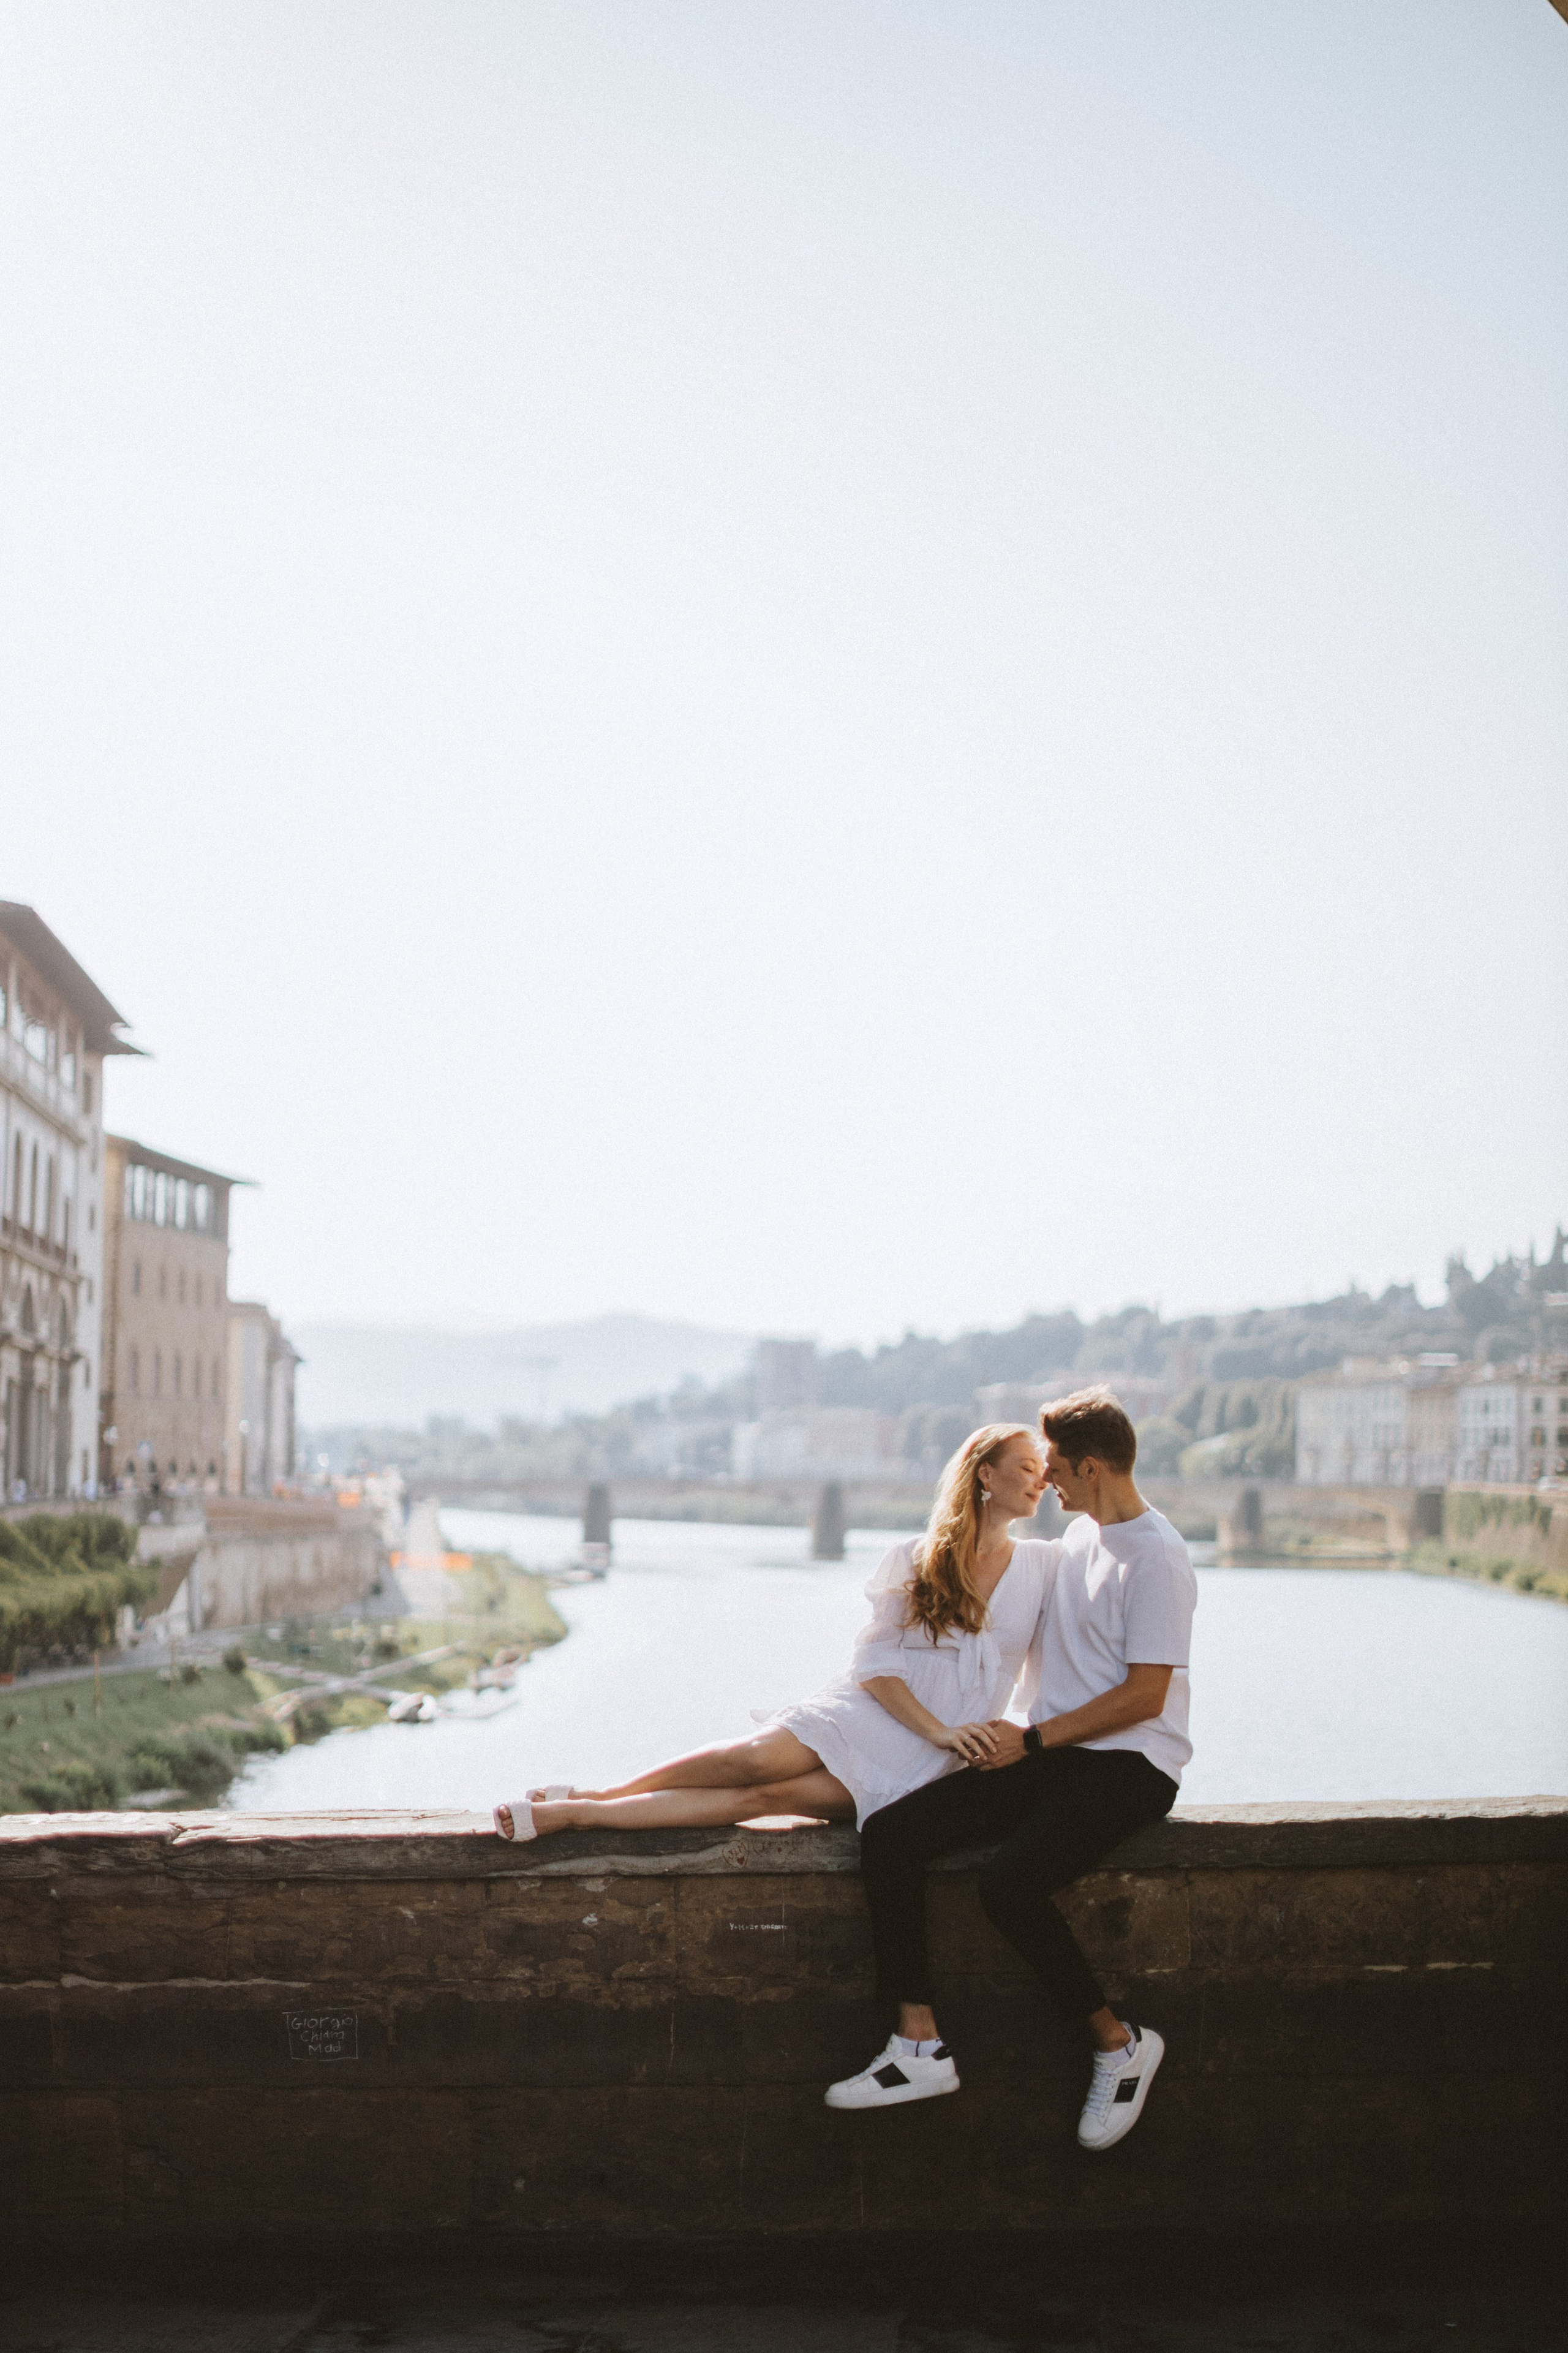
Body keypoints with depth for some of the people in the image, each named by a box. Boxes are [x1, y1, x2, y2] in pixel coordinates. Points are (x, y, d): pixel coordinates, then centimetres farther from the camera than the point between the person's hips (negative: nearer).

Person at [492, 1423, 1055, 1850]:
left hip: (920, 1768, 0)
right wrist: (939, 1731, -15)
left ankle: (574, 1813, -24)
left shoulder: (1041, 1567, 8)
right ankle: (593, 1798, -14)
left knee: (768, 1795, -23)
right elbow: (874, 1662, -3)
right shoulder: (916, 1559, 4)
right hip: (870, 1710, 0)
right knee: (758, 1758, -29)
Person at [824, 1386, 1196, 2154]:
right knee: (888, 1834, -11)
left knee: (1008, 1883, -32)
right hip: (1048, 1755, 8)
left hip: (1128, 1766, -8)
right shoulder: (1079, 1537, 16)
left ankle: (1119, 2044, -10)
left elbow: (1144, 1695, -15)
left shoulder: (1156, 1557, -11)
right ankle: (919, 2046, -13)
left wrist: (1032, 1740, -13)